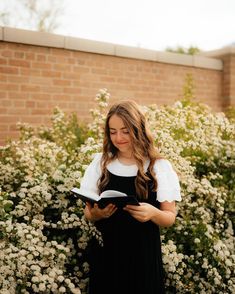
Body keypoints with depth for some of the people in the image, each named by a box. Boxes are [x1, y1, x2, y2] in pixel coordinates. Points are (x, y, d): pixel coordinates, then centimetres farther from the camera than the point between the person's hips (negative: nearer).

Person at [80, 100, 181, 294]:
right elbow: (88, 213, 6)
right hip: (105, 253, 2)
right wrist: (96, 213, -16)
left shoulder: (159, 167, -4)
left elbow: (170, 217, -2)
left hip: (144, 255, -1)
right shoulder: (100, 162, 1)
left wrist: (153, 213, -23)